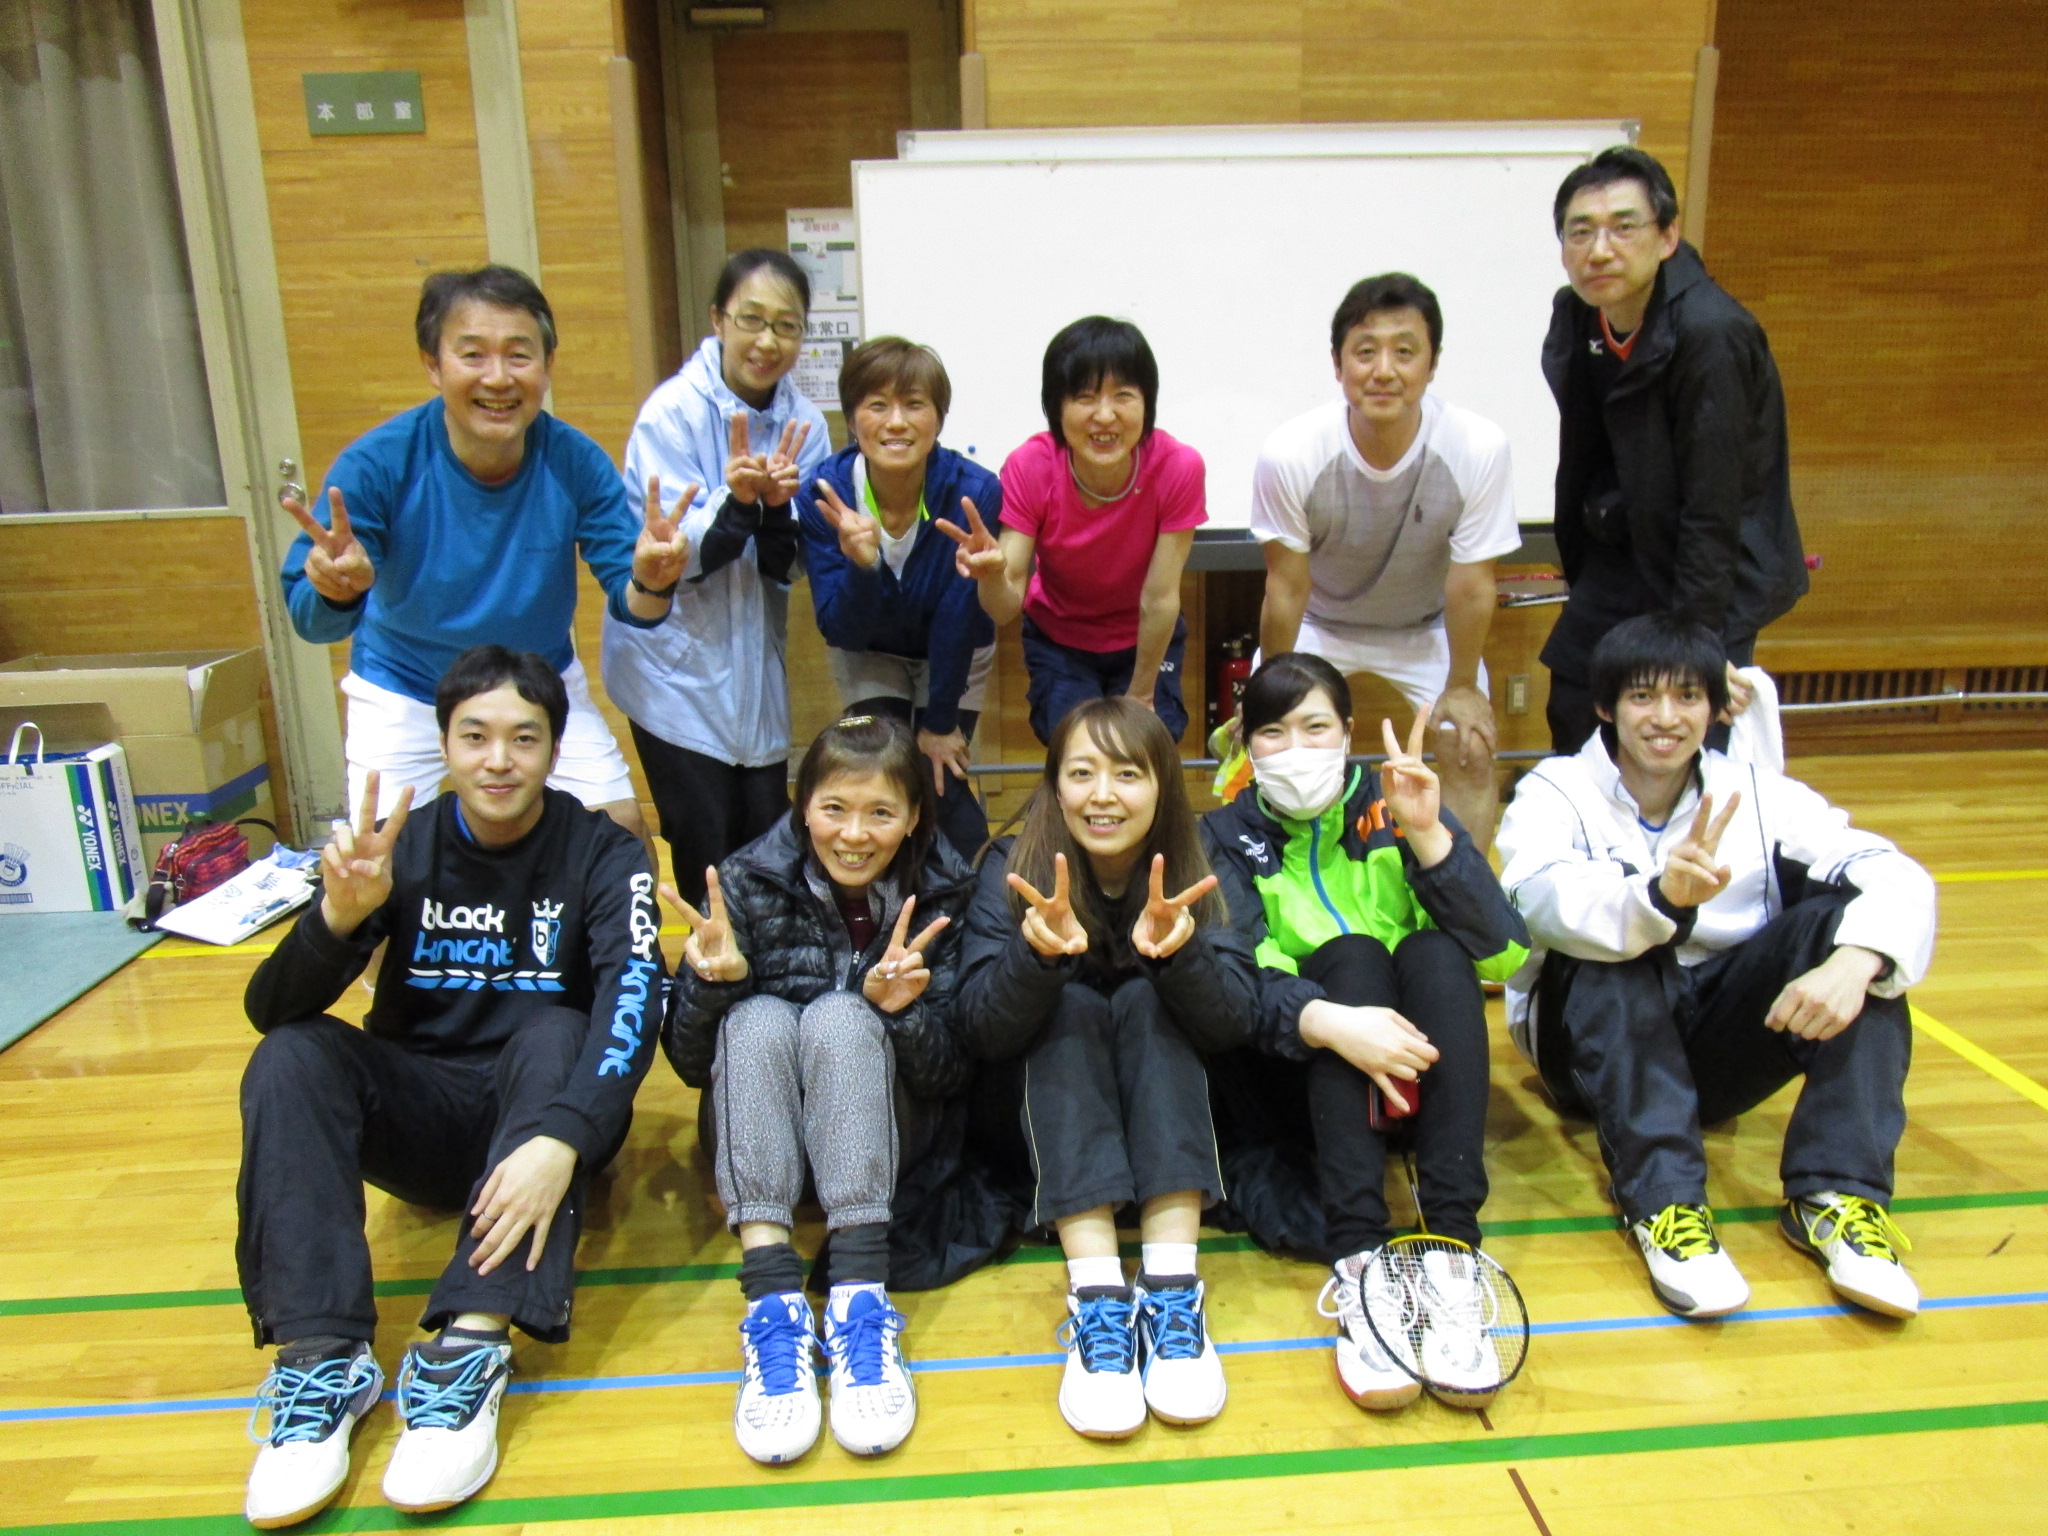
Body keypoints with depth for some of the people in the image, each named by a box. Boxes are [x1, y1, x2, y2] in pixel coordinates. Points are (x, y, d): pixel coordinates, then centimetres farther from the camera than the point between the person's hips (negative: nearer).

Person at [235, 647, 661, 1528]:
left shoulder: (602, 855, -9)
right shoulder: (401, 848, -3)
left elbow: (634, 1001, -26)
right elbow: (271, 1011, -11)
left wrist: (563, 1139, -43)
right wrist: (340, 915, -32)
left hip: (542, 1103, -2)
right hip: (422, 1116, 2)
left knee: (551, 1031, -31)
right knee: (291, 1057, -21)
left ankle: (473, 1346, -37)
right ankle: (323, 1352, -28)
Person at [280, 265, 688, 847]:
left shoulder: (576, 462, -20)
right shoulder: (377, 463, -25)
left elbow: (628, 601, -19)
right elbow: (310, 619, -26)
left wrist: (648, 583, -43)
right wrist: (336, 592, -50)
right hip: (403, 696, -1)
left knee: (623, 834, -3)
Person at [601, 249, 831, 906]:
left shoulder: (802, 422, -1)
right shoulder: (674, 412, -14)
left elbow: (785, 570, -2)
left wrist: (776, 508, -22)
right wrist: (735, 500, -31)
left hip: (754, 669, 4)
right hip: (677, 672, -4)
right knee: (706, 857, 1)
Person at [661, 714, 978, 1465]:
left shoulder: (943, 895, -10)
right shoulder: (748, 882, -10)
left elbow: (950, 1077, -9)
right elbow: (691, 1063, -6)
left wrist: (900, 1010, -29)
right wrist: (709, 982, -27)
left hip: (883, 1126, -1)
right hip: (757, 1128, 1)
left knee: (840, 1017, -28)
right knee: (757, 1017, -28)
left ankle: (861, 1302, -34)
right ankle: (773, 1307, -37)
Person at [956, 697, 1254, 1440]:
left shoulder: (1198, 870, -10)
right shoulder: (1014, 869, -13)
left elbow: (1234, 1022, -20)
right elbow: (983, 1030, -21)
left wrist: (1180, 950, -41)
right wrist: (1038, 953, -41)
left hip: (1168, 1107, 1)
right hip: (1055, 1110, 0)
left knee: (1145, 998, -26)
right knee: (1071, 1006, -28)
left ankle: (1172, 1287, -36)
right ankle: (1095, 1294, -40)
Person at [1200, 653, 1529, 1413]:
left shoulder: (1392, 808, 1)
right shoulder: (1228, 836, -1)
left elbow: (1505, 952, -13)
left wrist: (1429, 834, -25)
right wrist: (1327, 1021, -39)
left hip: (1414, 1069, 2)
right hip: (1297, 1074, -1)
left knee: (1433, 952, -25)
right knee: (1347, 957, -27)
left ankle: (1452, 1252, -35)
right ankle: (1358, 1265, -40)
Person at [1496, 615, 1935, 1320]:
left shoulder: (1757, 793, 2)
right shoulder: (1555, 792, -6)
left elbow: (1898, 877, -11)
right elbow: (1542, 899, -29)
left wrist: (1854, 962, -33)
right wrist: (1660, 896, -49)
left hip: (1724, 1042, 3)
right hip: (1596, 1043, -3)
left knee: (1847, 917, -18)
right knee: (1613, 944, -32)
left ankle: (1837, 1196, -22)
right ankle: (1662, 1201, -35)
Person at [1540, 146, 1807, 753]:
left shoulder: (1711, 333, -26)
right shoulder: (1575, 315, -5)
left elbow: (1713, 510, -24)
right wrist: (1580, 572, 11)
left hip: (1715, 573, -6)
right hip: (1620, 559, 6)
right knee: (1571, 716, 10)